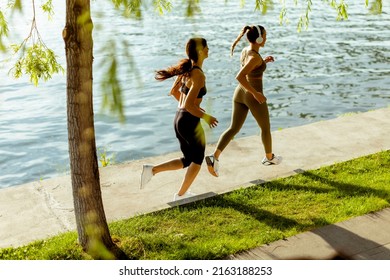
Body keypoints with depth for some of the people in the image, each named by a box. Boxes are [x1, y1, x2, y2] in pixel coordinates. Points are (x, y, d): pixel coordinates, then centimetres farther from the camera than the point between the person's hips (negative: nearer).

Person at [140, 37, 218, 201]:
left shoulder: (187, 68, 6)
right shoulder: (199, 75, -20)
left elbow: (174, 91, 17)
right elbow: (189, 105, -26)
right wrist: (206, 117, -11)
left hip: (179, 119, 8)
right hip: (190, 122, -8)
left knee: (187, 161, 22)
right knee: (198, 159, 17)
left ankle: (152, 170, 8)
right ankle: (181, 195, 26)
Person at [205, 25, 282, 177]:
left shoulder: (245, 50, 3)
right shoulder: (255, 57, -24)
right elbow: (239, 77, -34)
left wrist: (264, 61, 11)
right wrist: (255, 93, -28)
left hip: (240, 93, 8)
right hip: (253, 97, -7)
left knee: (234, 129, 7)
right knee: (266, 127, 17)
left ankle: (214, 157, -10)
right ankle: (269, 157, 37)